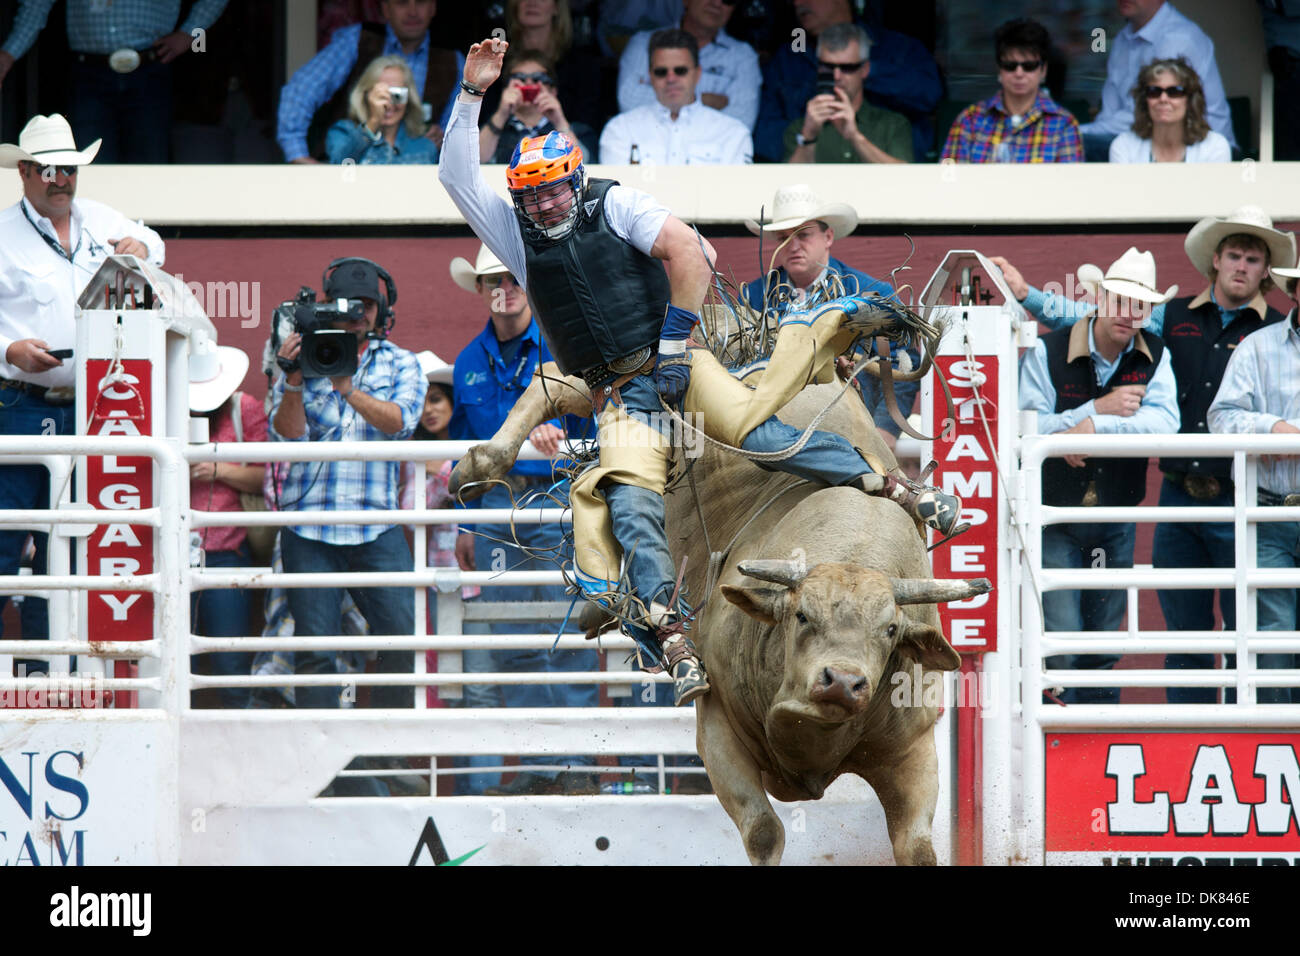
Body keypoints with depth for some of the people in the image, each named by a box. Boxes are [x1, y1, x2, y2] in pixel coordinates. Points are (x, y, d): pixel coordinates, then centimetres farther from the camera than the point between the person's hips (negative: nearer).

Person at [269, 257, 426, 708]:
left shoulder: (400, 365, 11)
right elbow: (287, 433, -2)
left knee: (400, 636, -6)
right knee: (315, 650, -1)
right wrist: (294, 380, -18)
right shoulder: (306, 356, 9)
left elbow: (399, 421, -9)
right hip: (308, 525, 0)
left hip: (377, 524, 0)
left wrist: (349, 388, -23)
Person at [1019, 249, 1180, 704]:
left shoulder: (1154, 357, 0)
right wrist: (1100, 407, -21)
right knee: (1063, 639, -13)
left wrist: (1096, 425, -26)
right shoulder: (1048, 353, -8)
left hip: (1117, 523, 3)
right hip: (1055, 517, -3)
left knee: (1105, 645, 9)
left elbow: (1165, 421, -17)